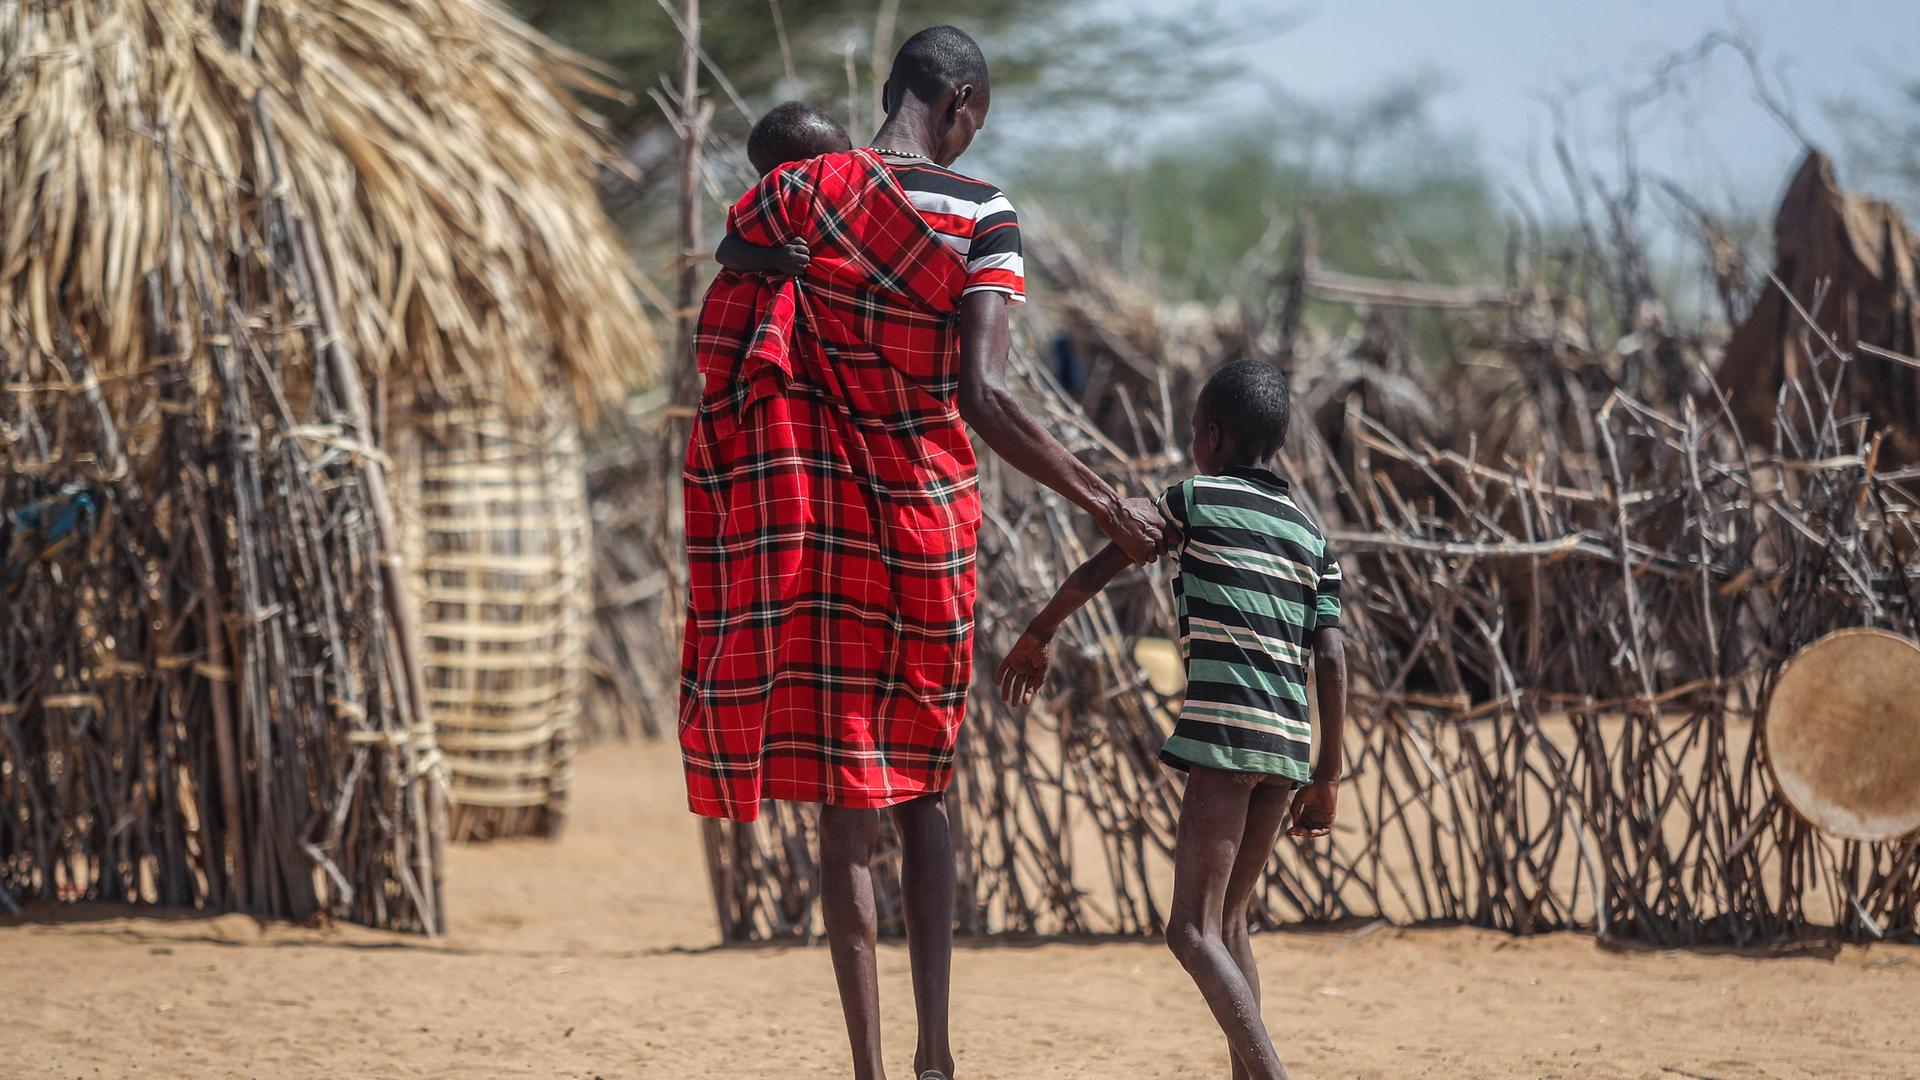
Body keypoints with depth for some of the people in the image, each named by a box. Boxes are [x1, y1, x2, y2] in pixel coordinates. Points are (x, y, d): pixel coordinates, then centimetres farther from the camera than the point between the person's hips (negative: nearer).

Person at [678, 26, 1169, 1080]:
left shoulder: (801, 191, -1)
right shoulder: (984, 219, -7)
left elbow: (715, 336, 0)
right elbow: (983, 397, -16)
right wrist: (1106, 505, -11)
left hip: (809, 515, 1)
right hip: (928, 520, 0)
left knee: (847, 810, 3)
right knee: (922, 789, 16)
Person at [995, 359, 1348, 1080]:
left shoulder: (1195, 499, 4)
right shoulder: (1311, 537, 17)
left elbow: (1096, 573, 7)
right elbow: (1332, 659, 10)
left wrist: (1038, 637, 22)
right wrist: (1326, 777, 14)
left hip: (1225, 731, -7)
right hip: (1288, 746, 7)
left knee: (1193, 929, -11)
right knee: (1227, 921, 19)